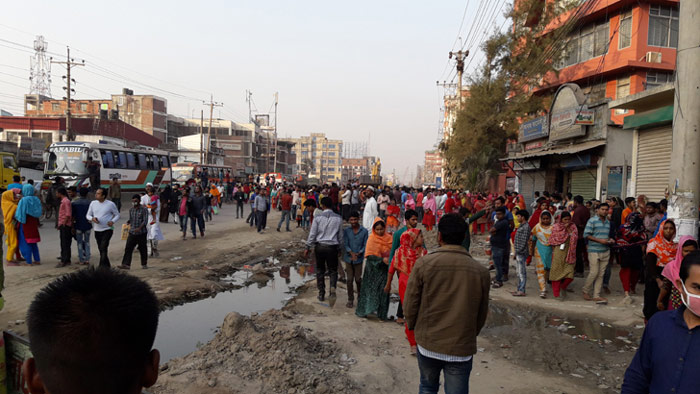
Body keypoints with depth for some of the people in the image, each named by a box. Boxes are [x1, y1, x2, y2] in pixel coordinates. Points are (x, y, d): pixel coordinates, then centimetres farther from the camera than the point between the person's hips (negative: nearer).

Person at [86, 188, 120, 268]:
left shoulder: (110, 204, -5)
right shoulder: (93, 203, 5)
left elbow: (117, 215, 2)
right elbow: (88, 215, 11)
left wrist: (113, 221, -18)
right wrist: (92, 218, -12)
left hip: (107, 229, -5)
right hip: (97, 230, 5)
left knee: (103, 247, -18)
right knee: (101, 249, 11)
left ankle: (102, 266, -14)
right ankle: (107, 265, 25)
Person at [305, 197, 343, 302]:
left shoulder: (318, 217, -7)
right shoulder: (338, 218, -1)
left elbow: (312, 234, -5)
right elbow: (340, 235, 5)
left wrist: (308, 247, 5)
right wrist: (339, 247, 18)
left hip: (319, 246, 0)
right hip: (332, 247, 0)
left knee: (320, 270, 14)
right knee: (333, 270, 11)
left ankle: (321, 294, 20)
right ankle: (333, 287, -16)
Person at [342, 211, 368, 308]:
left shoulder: (364, 231, -1)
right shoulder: (346, 231, 1)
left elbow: (365, 245, -2)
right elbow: (345, 244, -3)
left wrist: (358, 254, -16)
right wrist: (351, 253, -19)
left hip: (359, 259, -1)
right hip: (348, 259, 1)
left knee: (358, 279, 3)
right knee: (349, 280, 3)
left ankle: (360, 297, 27)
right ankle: (350, 299, 15)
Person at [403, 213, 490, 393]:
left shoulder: (425, 263, -11)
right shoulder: (480, 271, -6)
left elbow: (410, 303, -6)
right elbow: (482, 313, 4)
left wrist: (412, 326, 13)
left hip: (428, 344, 0)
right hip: (462, 348, 0)